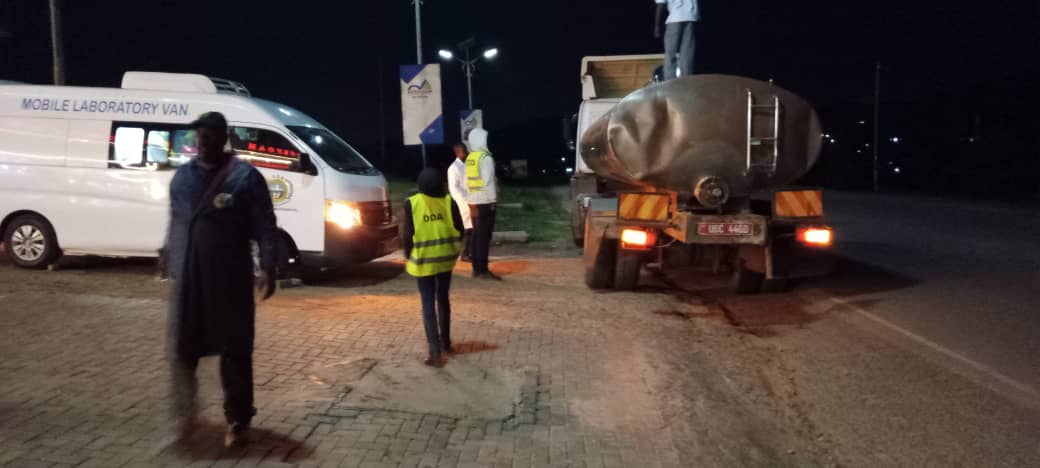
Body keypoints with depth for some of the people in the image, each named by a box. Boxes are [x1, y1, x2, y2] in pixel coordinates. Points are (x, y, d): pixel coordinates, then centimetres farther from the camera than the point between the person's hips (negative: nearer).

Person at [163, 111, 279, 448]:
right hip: (187, 279, 4)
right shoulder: (182, 176, 12)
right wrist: (170, 263, 20)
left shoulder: (245, 177, -5)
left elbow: (265, 227, -9)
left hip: (230, 279, -4)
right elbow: (175, 224, 20)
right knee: (181, 348, 8)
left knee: (235, 352, 5)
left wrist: (267, 268, -19)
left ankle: (237, 420, 18)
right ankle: (184, 409, 31)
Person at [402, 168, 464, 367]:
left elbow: (407, 235, -10)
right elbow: (460, 230, -2)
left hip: (423, 259, -3)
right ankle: (445, 342, 33)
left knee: (428, 303, 1)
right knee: (443, 298, 20)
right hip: (446, 257, 3)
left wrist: (408, 255, 6)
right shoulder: (449, 202, -3)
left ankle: (435, 351, -6)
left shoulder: (412, 203, -9)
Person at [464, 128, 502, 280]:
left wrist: (469, 198, 16)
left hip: (473, 201, 8)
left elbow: (467, 181, 12)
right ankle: (483, 270, -3)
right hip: (485, 201, -8)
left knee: (477, 234, 13)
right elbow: (488, 181, -16)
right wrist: (492, 200, -11)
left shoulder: (469, 158, 10)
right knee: (484, 236, -5)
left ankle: (476, 268, 17)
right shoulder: (486, 158, -13)